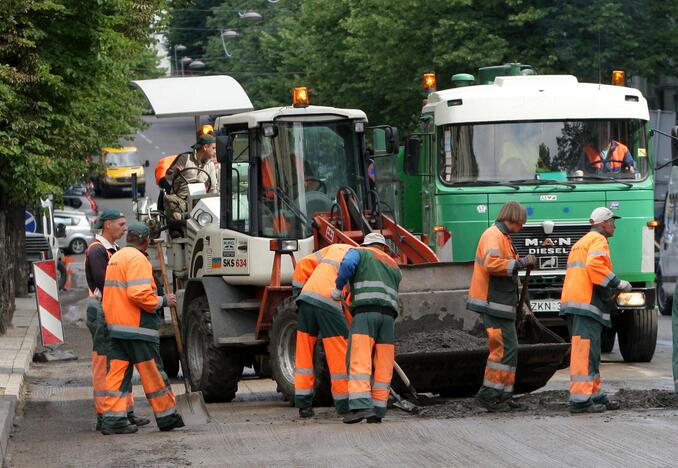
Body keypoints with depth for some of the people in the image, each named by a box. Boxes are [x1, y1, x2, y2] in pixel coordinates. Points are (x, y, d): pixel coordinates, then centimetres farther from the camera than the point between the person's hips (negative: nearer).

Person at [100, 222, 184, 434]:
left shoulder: (115, 258, 18)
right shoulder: (137, 259, -12)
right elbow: (139, 294, -22)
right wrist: (162, 301, -10)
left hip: (115, 326, 8)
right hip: (137, 328, -8)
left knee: (117, 371, 4)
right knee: (153, 373, 1)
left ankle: (113, 417, -3)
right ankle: (167, 416, 10)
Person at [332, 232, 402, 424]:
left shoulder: (359, 253, 15)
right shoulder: (395, 268, 30)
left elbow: (347, 264, -8)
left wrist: (338, 287, 4)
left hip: (365, 312, -4)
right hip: (388, 315, 4)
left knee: (359, 361, -12)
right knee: (383, 366, 6)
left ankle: (361, 406, -26)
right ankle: (377, 410, 3)